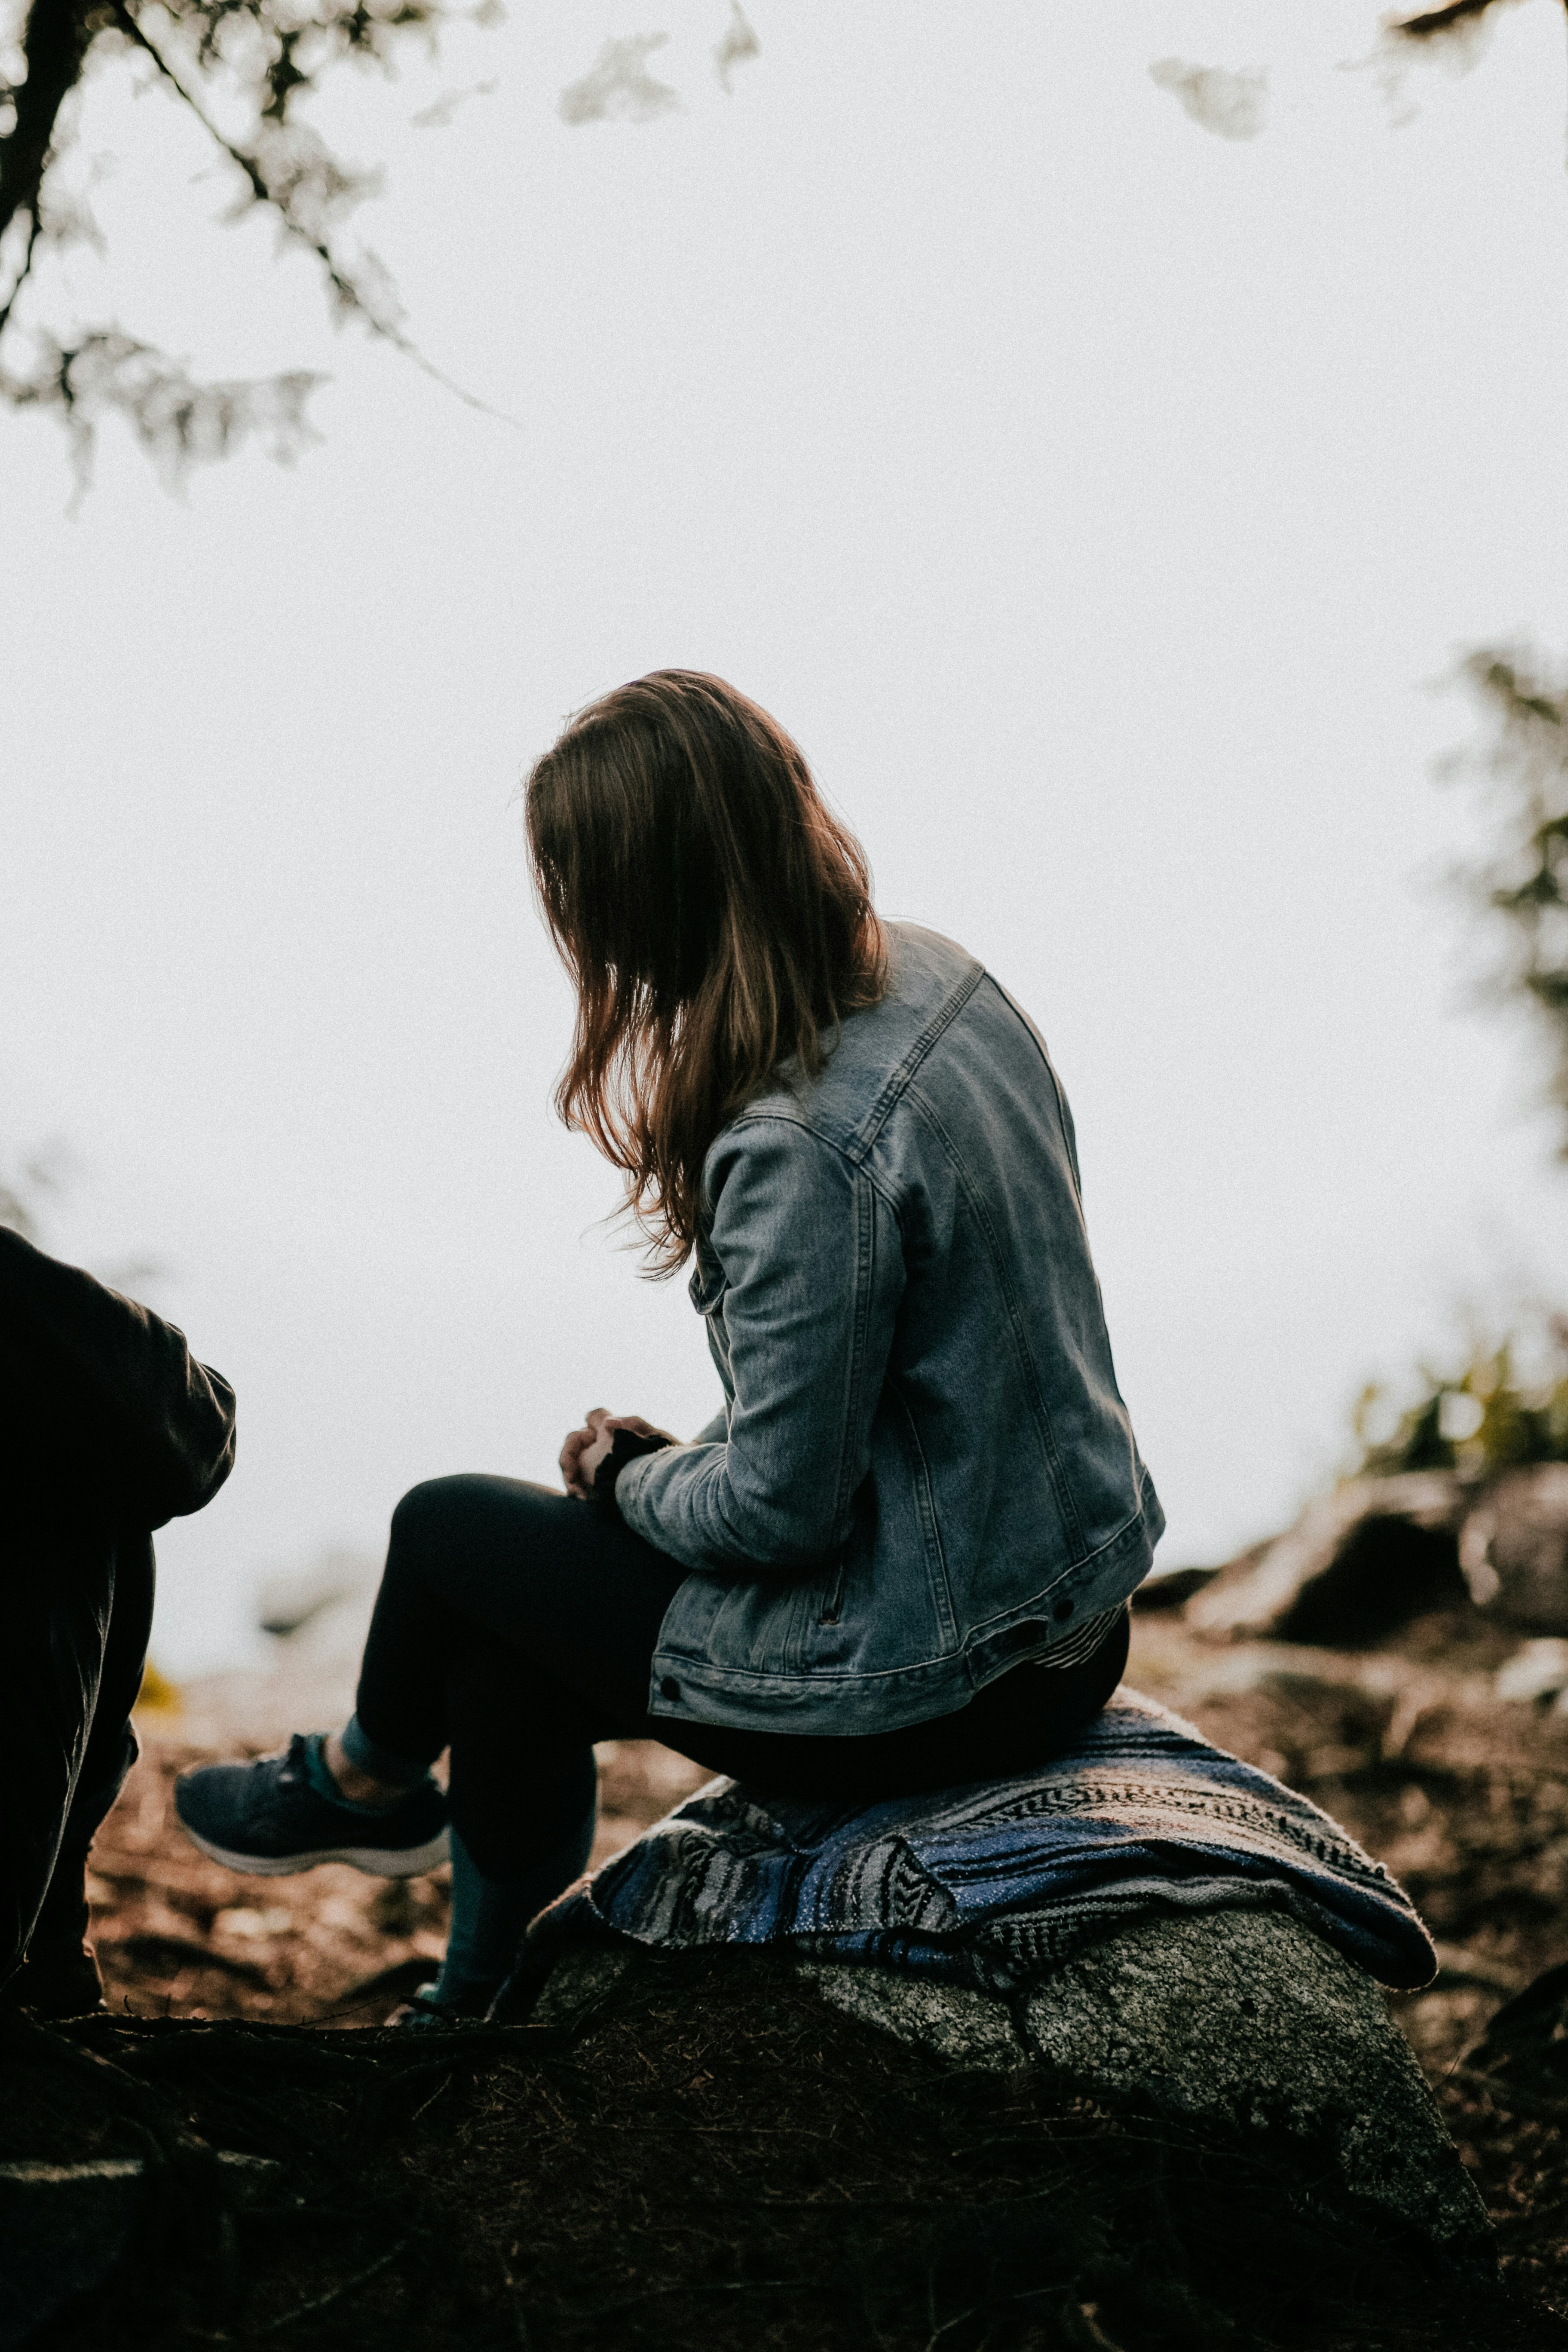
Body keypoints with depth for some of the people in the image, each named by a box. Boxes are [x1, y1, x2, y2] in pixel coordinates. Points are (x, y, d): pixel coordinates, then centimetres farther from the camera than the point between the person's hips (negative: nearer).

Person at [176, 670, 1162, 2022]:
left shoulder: (800, 1150, -31)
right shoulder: (939, 976, -2)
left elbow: (779, 1507, -22)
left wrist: (629, 1476, -2)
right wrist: (678, 1464, 10)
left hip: (930, 1686, -8)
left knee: (449, 1532, 10)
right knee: (506, 1657, 18)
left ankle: (371, 1782, 42)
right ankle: (486, 2013, 35)